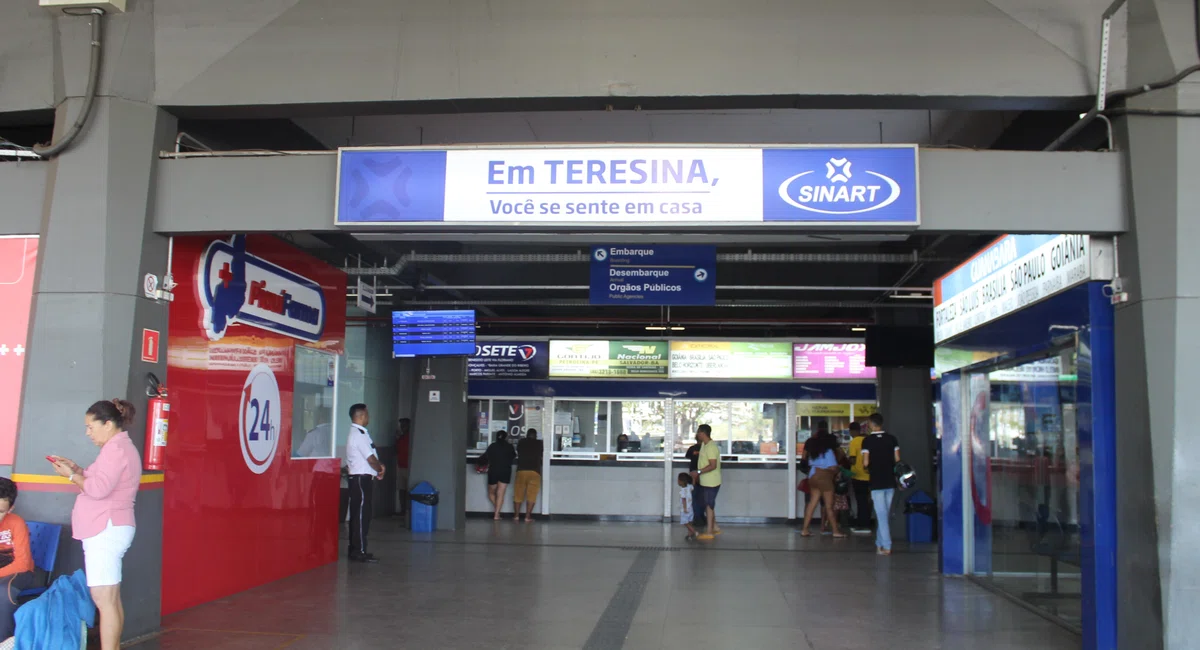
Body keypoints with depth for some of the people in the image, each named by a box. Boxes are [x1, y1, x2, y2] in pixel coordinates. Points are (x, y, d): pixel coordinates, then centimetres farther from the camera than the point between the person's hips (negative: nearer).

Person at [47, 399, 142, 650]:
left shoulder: (115, 448, -13)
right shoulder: (122, 447, 20)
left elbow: (99, 489, -22)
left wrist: (71, 475, -8)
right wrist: (77, 469, 11)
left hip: (106, 530, -11)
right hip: (109, 529, 11)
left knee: (103, 598, -11)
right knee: (111, 599, 10)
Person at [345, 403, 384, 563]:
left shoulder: (356, 433, 17)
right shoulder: (359, 434, -17)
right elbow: (371, 459, -18)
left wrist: (378, 467, 6)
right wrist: (380, 470, 0)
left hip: (358, 479, 11)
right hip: (362, 479, -11)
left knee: (357, 515, 13)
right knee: (362, 515, -8)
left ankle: (355, 550, 20)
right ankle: (359, 552, -5)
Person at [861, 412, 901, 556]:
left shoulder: (867, 441, -8)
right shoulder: (892, 439, 3)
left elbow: (865, 463, -11)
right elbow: (897, 460, 0)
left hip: (876, 482, -4)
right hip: (890, 481, 4)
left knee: (881, 515, -2)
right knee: (884, 514, 14)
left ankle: (886, 546, -6)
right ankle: (879, 543, 20)